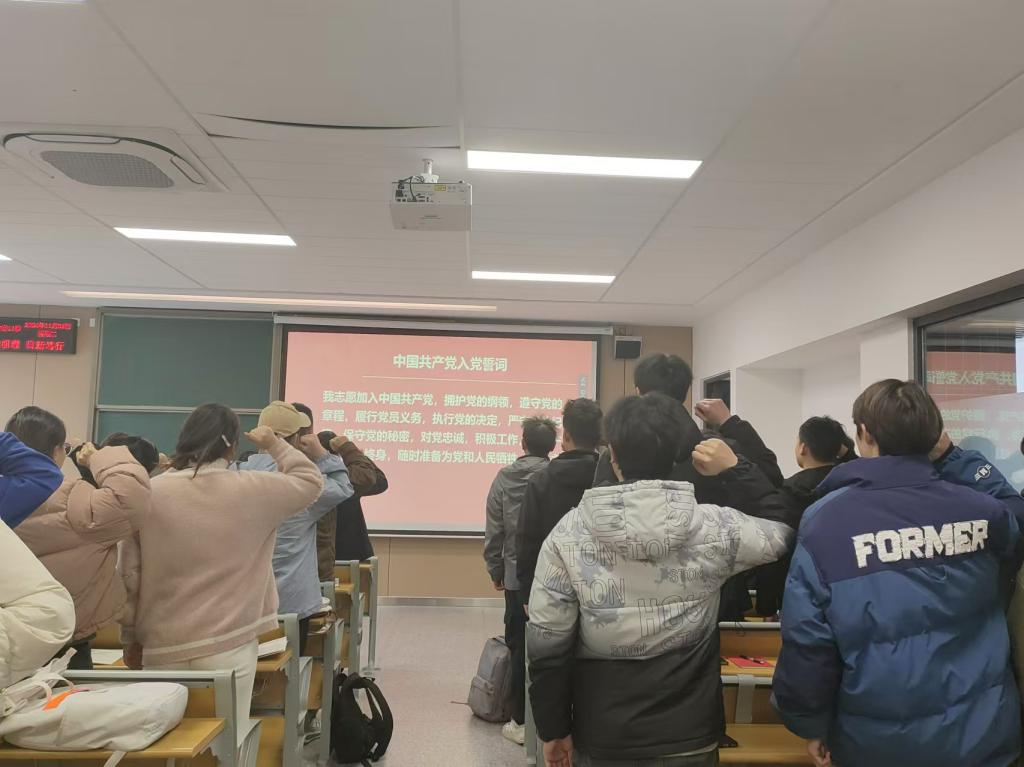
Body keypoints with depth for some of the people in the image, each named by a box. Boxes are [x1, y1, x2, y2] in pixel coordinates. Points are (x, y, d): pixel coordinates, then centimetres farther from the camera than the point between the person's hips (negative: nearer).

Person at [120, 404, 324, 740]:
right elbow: (310, 481, 10)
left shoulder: (150, 493, -1)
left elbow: (129, 574, 3)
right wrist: (276, 445, 22)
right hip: (228, 647, -2)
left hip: (162, 647, 3)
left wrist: (130, 638, 14)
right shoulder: (251, 490, -7)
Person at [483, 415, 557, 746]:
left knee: (520, 647, 9)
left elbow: (493, 531, 1)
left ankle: (522, 721, 14)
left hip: (517, 577, 1)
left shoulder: (504, 478, -3)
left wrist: (495, 570, 13)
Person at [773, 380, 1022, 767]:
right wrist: (949, 454, 10)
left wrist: (812, 725, 1)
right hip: (984, 731, 2)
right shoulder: (983, 510, -11)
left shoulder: (825, 521, -17)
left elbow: (807, 640, -14)